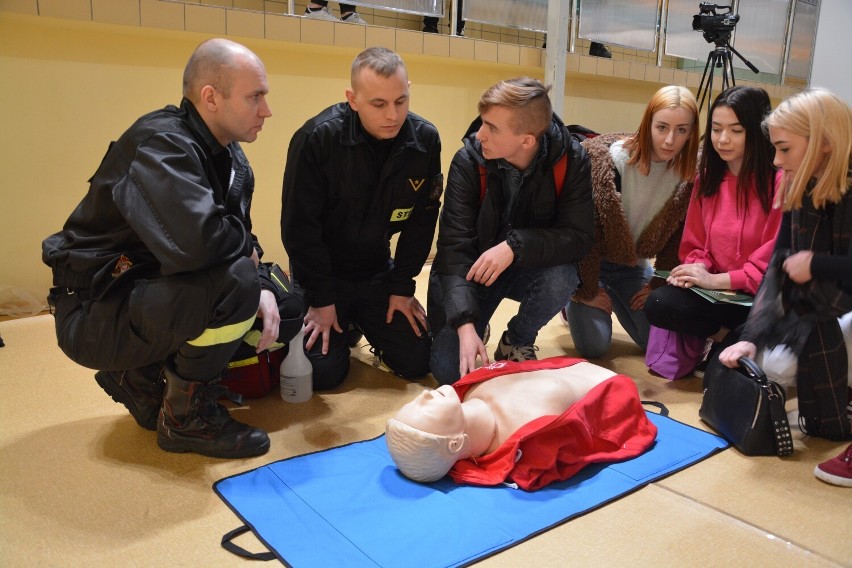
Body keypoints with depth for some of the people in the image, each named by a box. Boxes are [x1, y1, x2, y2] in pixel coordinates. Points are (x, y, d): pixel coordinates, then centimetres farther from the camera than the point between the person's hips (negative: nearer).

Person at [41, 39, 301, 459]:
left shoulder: (231, 157, 5)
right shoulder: (160, 145, -24)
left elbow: (242, 239, 7)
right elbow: (194, 242, -40)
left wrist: (263, 289, -13)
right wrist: (245, 246, -19)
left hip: (154, 291, 9)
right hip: (95, 314, -9)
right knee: (234, 282, -31)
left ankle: (140, 375, 14)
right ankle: (185, 417, -7)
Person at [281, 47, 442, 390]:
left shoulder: (425, 140, -12)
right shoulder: (317, 138, -22)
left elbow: (421, 220, -3)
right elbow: (299, 226, -17)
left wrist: (402, 286, -4)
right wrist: (321, 299, -14)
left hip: (377, 271, 4)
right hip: (320, 269, -3)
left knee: (417, 361, -1)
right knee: (324, 372, -12)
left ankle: (361, 323, 28)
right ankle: (343, 330, 22)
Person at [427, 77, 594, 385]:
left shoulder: (570, 160, -18)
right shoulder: (468, 161, -21)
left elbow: (578, 236, -21)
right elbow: (454, 247, -25)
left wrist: (515, 246, -37)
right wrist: (465, 324, -36)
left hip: (531, 267, 1)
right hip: (474, 269, -1)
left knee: (561, 278, -33)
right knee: (449, 369, -15)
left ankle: (517, 341, -1)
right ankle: (479, 328, 22)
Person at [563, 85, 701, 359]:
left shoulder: (688, 173, -11)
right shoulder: (610, 159, -26)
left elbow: (676, 234, 0)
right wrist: (587, 289, -16)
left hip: (632, 263, 5)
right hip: (589, 259, -4)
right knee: (594, 345, -14)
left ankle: (615, 297, 24)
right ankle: (574, 299, 17)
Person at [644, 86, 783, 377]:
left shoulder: (781, 181, -15)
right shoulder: (708, 177, 6)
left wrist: (717, 279, -21)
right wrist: (696, 270, -11)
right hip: (717, 292, 5)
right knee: (659, 305, -22)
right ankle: (729, 335, -2)